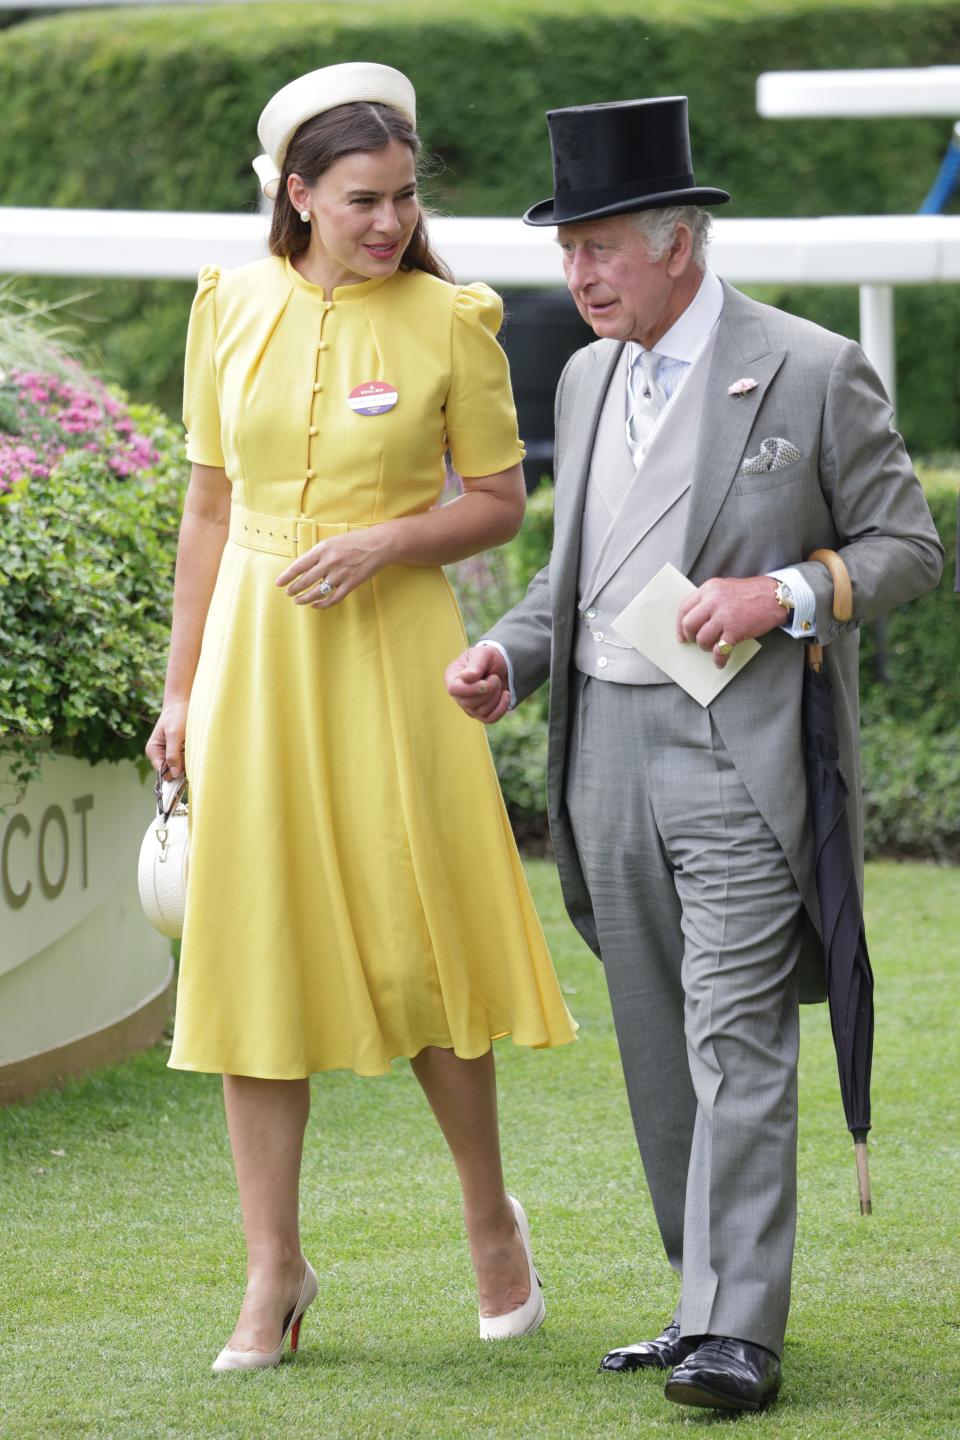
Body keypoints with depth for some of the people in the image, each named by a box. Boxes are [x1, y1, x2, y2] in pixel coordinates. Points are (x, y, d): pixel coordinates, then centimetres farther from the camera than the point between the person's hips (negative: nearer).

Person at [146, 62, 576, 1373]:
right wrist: (182, 687, 9)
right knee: (255, 945, 2)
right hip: (254, 649, 3)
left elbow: (501, 502, 1)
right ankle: (275, 1272, 8)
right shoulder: (232, 307, 4)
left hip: (391, 649, -3)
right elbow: (208, 504, 10)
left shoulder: (450, 320, -3)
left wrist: (386, 540, -16)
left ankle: (492, 1218, 21)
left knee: (413, 940, -1)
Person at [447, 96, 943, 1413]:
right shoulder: (587, 380, 14)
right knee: (658, 1044, 10)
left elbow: (909, 547, 0)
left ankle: (738, 1333, -14)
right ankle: (711, 1299, 19)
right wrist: (509, 659, 5)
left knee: (737, 1039, -12)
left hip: (741, 751, -7)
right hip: (606, 746, 7)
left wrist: (785, 591, -16)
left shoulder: (813, 374, -5)